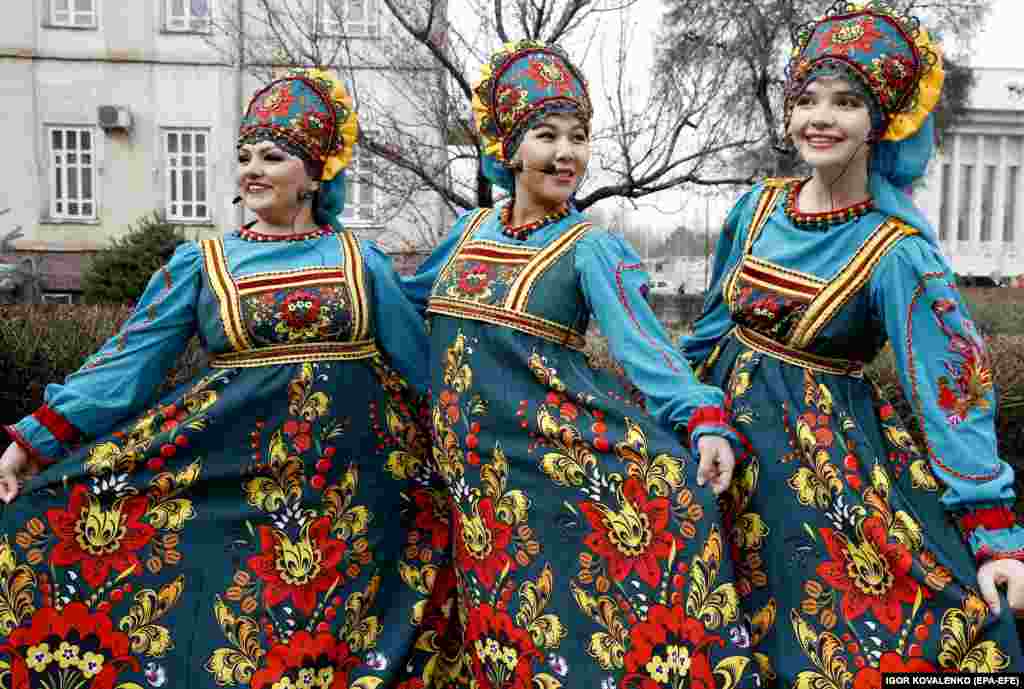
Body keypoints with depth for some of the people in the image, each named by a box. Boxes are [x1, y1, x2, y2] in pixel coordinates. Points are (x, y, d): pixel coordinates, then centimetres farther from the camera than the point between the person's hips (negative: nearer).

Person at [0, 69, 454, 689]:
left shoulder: (363, 260, 4)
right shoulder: (201, 263, 4)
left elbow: (419, 362, 8)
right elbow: (127, 361, 0)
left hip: (356, 474, 0)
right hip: (240, 473, 0)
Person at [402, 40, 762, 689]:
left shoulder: (591, 248, -6)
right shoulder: (469, 231, 8)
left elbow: (646, 345, -14)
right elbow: (410, 295, 26)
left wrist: (706, 421, -27)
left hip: (561, 447, -4)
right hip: (477, 462, 4)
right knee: (511, 630, 11)